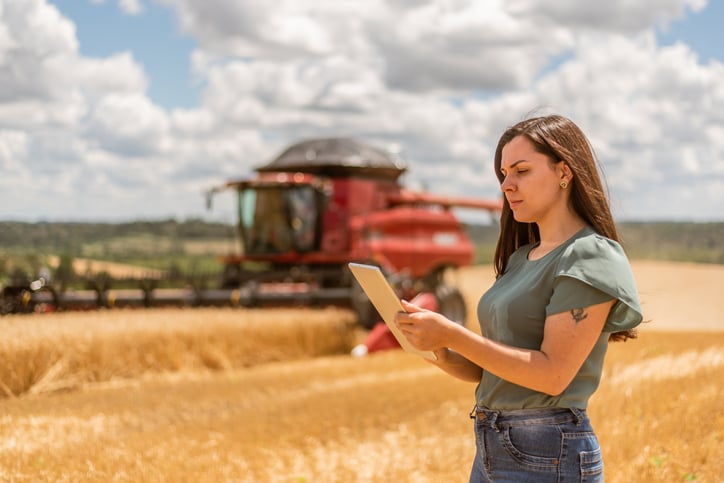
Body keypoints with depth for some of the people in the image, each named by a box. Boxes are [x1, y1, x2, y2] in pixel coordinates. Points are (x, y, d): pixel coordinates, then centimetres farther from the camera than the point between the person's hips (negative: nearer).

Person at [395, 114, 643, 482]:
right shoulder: (521, 259, 13)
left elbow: (552, 375, -19)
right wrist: (443, 355, -7)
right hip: (491, 450, 7)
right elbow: (489, 370, 12)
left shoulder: (590, 257, -11)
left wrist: (452, 335, -21)